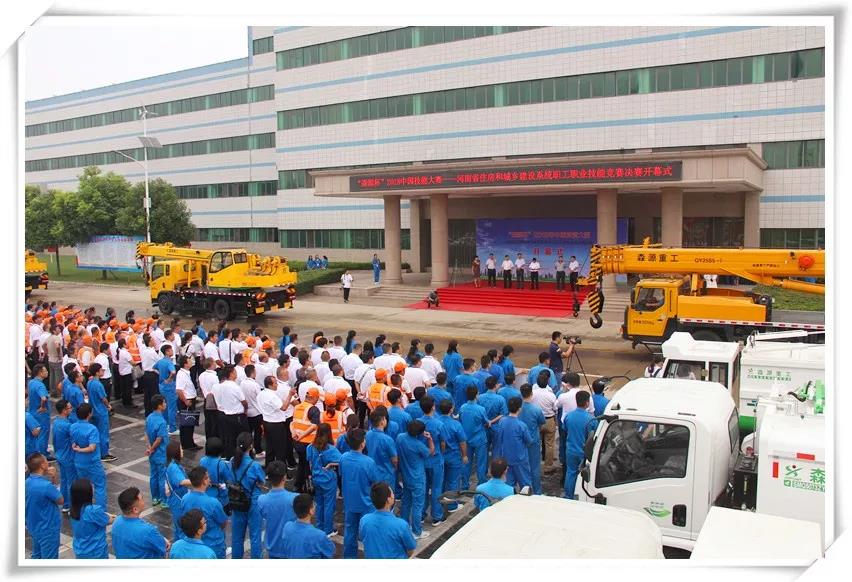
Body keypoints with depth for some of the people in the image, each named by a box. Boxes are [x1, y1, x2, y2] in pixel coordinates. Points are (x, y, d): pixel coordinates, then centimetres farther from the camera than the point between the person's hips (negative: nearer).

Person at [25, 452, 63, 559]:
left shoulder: (28, 482, -5)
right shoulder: (46, 485, -31)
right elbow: (61, 501, -13)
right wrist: (54, 479, -7)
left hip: (34, 527, 8)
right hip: (47, 529, -8)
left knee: (37, 556, 24)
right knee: (49, 559, 6)